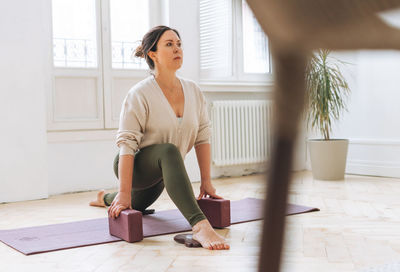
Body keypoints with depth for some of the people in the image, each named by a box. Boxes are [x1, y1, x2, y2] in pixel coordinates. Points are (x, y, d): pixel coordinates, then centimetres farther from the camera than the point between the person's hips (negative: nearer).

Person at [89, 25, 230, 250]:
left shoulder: (194, 91, -6)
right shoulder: (140, 95, -21)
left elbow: (203, 137, -2)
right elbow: (127, 144, -24)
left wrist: (206, 181, -5)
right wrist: (124, 193, -28)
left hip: (159, 174, 6)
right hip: (134, 166, -6)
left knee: (136, 206, 31)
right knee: (169, 151, -40)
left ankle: (106, 198, 65)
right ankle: (200, 226, -49)